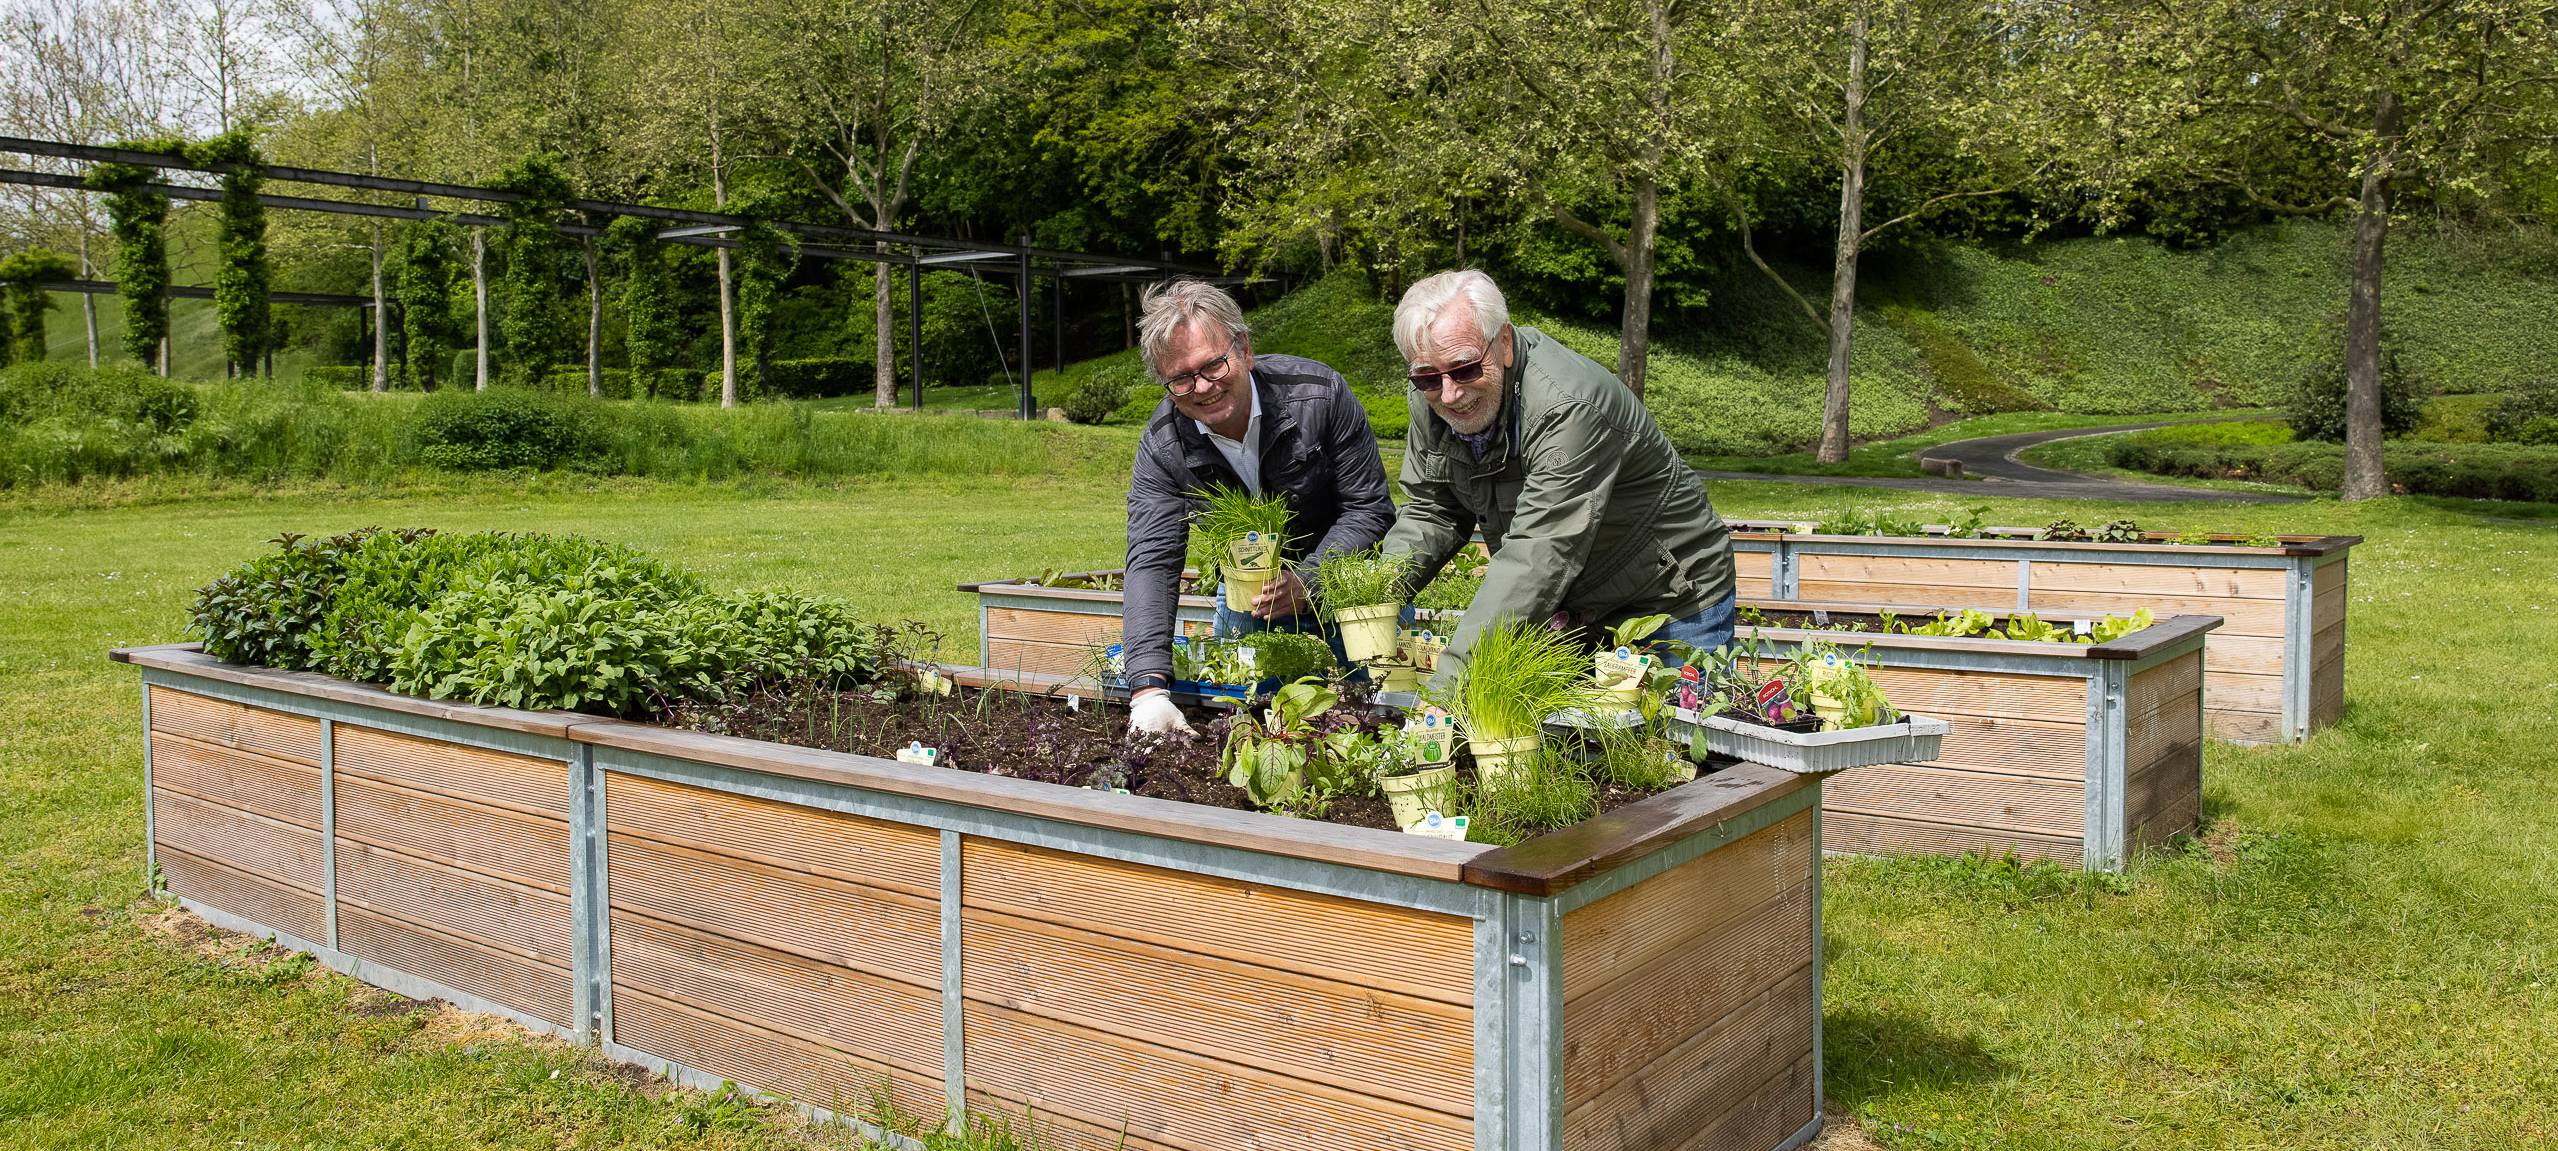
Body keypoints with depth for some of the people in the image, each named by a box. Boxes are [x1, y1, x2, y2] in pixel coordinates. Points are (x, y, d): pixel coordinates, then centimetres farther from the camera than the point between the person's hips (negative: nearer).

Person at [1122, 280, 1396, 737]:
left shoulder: (1319, 394, -26)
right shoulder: (1162, 447, -20)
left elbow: (1369, 508, -19)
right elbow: (1151, 562, -28)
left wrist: (1308, 583, -35)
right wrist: (1150, 688, -41)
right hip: (1246, 599, 2)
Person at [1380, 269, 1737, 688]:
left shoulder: (1571, 409, -36)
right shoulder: (1432, 397, -11)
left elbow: (1538, 557, -42)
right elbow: (1431, 513, 0)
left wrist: (1450, 680, -49)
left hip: (1673, 608, -6)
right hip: (1566, 612, 6)